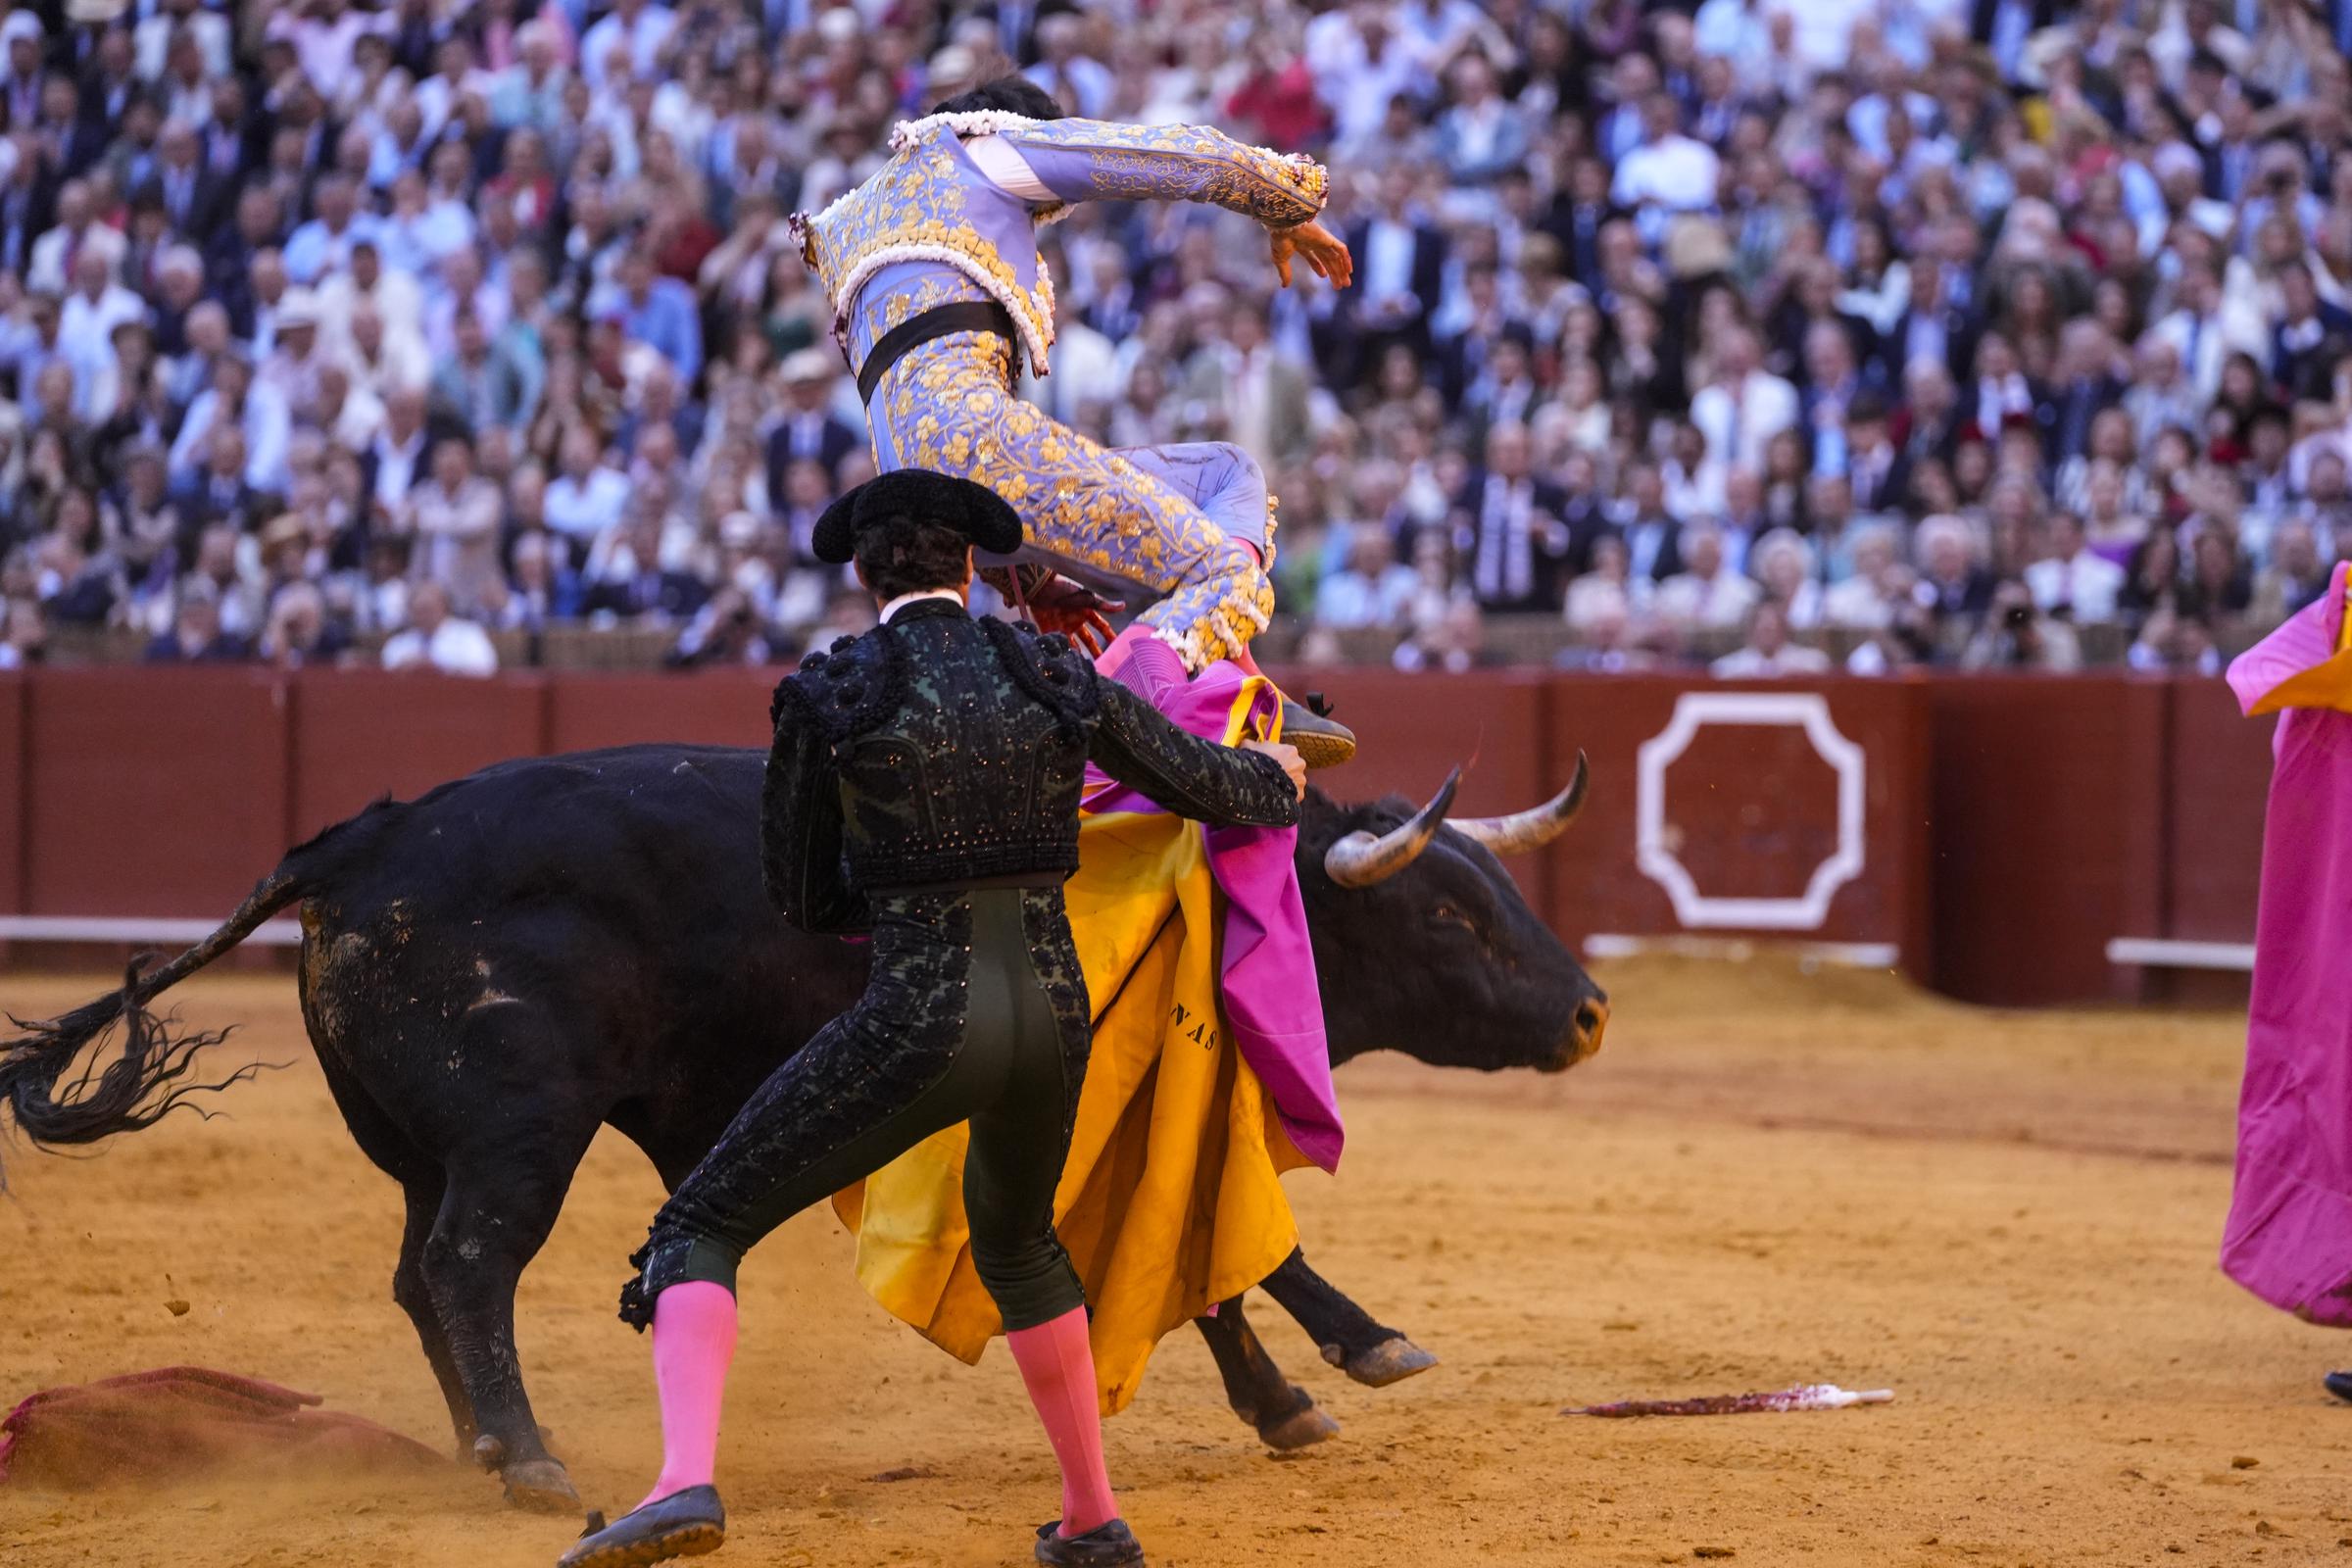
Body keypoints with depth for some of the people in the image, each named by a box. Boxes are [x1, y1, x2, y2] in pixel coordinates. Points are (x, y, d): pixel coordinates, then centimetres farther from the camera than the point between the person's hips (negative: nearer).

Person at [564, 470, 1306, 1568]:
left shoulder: (830, 693, -3)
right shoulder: (1053, 677, 6)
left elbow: (802, 898, 6)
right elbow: (1211, 786, 19)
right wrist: (1276, 776, 42)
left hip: (920, 1025, -5)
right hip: (1053, 1017, 5)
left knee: (699, 1230, 4)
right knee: (1015, 1239, 34)